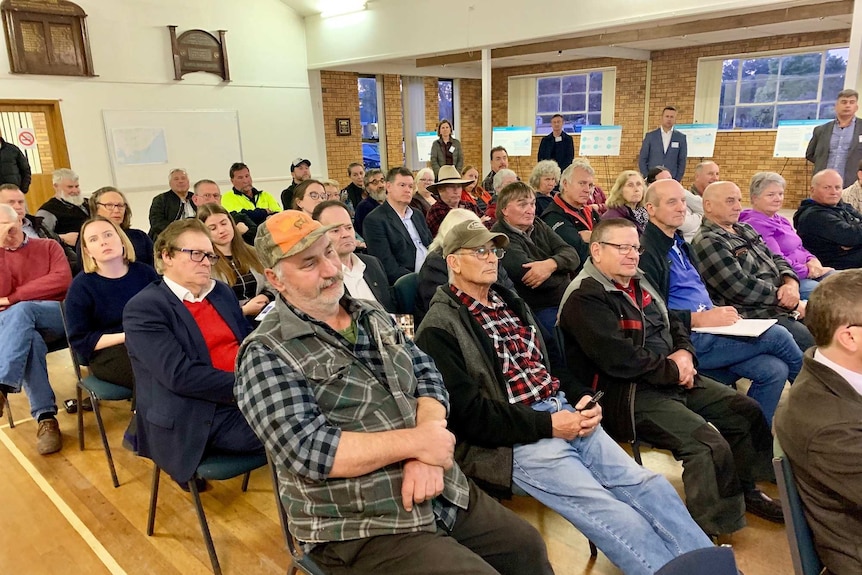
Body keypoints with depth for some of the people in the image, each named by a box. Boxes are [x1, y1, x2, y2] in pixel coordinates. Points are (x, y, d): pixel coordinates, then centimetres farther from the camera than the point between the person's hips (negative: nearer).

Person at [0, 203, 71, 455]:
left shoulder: (48, 246, 15)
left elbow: (63, 280, -3)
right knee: (30, 340, -35)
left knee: (20, 311, -35)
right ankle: (46, 418, -36)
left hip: (56, 314, -1)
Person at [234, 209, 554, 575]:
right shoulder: (267, 356, -13)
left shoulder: (372, 316, 9)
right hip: (359, 531, -6)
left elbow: (427, 376, 2)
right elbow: (307, 451, -22)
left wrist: (426, 449, -16)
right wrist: (416, 441, -20)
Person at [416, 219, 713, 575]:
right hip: (516, 438, -7)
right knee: (610, 512, -18)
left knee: (648, 484, -5)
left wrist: (582, 398, 1)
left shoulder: (509, 303, 19)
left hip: (564, 412, 7)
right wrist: (547, 425, -15)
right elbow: (467, 413, -14)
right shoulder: (439, 329, -6)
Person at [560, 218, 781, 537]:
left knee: (746, 411, 9)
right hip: (630, 394, -10)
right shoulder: (585, 298, -17)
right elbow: (618, 359, -25)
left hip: (675, 379, 10)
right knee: (710, 445, -23)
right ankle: (708, 534, -4)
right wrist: (673, 371, -14)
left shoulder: (638, 283, 14)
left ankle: (747, 490, 30)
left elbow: (674, 323, 20)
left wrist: (684, 353, -3)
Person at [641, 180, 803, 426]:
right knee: (777, 336, -12)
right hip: (686, 340, -9)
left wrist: (720, 312, 6)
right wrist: (701, 319, -19)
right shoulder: (646, 252, -11)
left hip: (707, 330, 9)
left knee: (774, 370, -10)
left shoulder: (680, 244, 20)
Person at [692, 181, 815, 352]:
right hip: (756, 314, -10)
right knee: (814, 342, -22)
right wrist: (789, 301, -12)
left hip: (785, 305, 10)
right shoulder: (708, 243, -13)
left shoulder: (745, 229, 18)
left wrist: (791, 284, -4)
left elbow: (776, 259, 18)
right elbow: (741, 288, -19)